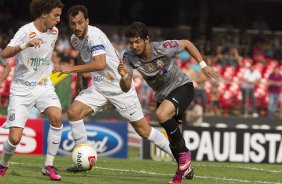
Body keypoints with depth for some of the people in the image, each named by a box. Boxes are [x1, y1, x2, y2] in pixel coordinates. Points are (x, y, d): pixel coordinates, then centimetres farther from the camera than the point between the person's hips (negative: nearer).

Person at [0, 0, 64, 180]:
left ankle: (49, 165, -13)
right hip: (21, 89, -4)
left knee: (57, 117, -25)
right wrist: (26, 45, -46)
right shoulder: (26, 31, -17)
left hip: (43, 85, 4)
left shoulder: (54, 32, 3)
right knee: (15, 138, -11)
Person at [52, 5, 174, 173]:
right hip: (99, 86, 7)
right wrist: (79, 78, 28)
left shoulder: (94, 36, -24)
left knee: (142, 129, -5)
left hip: (120, 86, -7)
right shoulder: (75, 39, 2)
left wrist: (71, 69, -37)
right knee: (73, 112, -12)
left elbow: (100, 64, -39)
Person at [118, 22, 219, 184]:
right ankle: (185, 168, 39)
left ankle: (184, 152, -14)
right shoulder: (130, 58, -17)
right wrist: (124, 76, -40)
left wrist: (203, 65, -6)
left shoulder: (164, 48, -27)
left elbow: (186, 43, -7)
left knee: (162, 114, -33)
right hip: (162, 95, 6)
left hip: (182, 87, -6)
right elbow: (126, 88, -18)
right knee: (173, 138, 13)